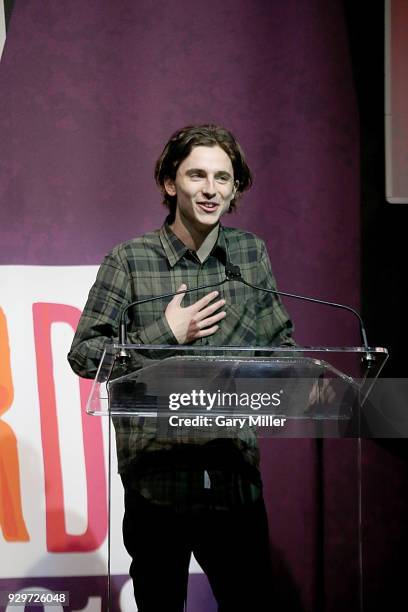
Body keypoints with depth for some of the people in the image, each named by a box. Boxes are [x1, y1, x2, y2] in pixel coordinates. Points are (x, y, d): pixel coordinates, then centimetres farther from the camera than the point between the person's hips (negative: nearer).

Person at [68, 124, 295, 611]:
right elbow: (83, 355, -5)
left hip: (236, 475, 3)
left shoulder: (252, 254, 6)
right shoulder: (129, 261, -5)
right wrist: (165, 333, -15)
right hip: (156, 477, -2)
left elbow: (280, 344, 13)